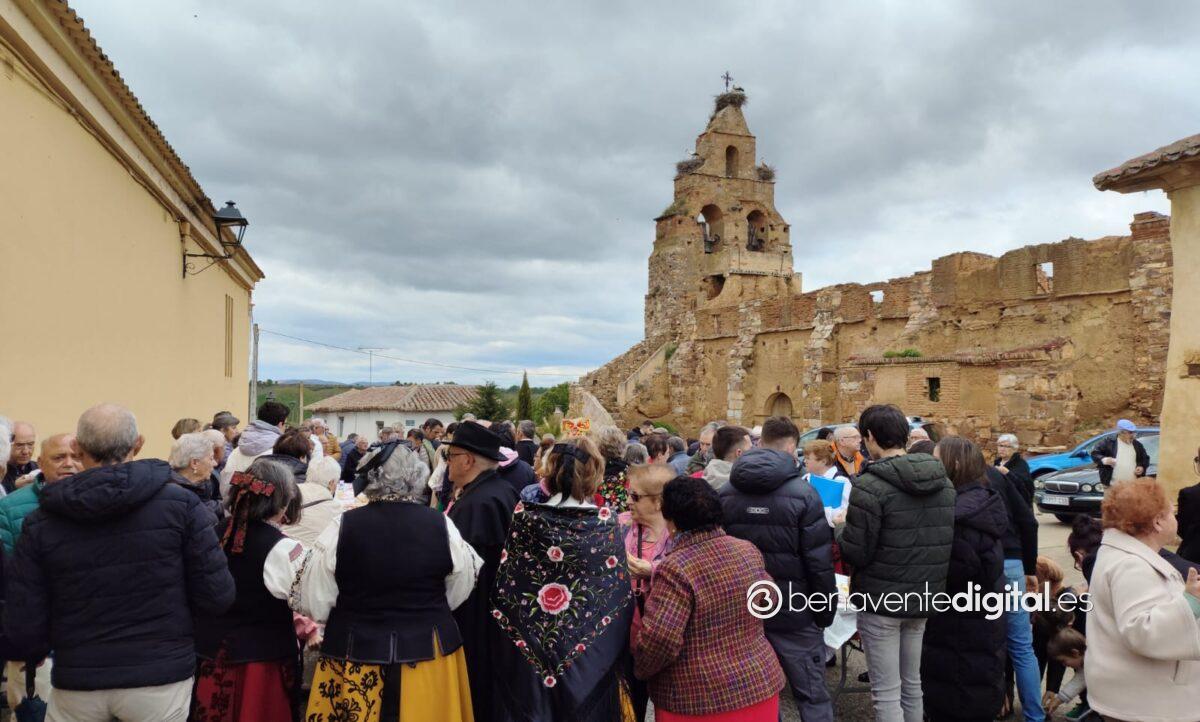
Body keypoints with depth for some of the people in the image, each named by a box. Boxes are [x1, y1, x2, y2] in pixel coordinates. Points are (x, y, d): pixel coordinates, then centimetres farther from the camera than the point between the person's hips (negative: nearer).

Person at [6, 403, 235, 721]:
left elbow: (25, 627, -6)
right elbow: (218, 596, -10)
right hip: (161, 677, -1)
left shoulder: (40, 522, -6)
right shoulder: (181, 503, -11)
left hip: (77, 684, 1)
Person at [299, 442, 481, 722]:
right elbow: (458, 594, 2)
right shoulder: (442, 525, -10)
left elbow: (315, 605, -5)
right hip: (429, 651, 1)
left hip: (355, 651, 0)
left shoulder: (342, 527, -12)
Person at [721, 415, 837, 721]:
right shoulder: (802, 492, -12)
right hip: (793, 613, -5)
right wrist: (825, 613, -3)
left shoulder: (726, 492, 3)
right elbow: (819, 562, -13)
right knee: (813, 696, 6)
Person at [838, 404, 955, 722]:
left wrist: (843, 531, 2)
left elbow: (855, 553, -18)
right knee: (913, 684, 20)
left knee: (886, 693, 4)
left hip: (881, 600, -6)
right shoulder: (944, 483, 3)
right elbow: (949, 542, 9)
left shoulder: (870, 486, -19)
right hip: (924, 599, 7)